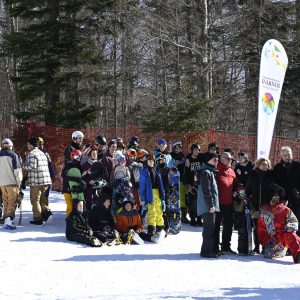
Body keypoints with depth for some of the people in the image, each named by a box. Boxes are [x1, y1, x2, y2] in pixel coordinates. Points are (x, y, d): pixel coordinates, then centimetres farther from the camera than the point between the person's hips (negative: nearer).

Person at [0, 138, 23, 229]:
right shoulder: (13, 155, -7)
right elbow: (17, 170, -8)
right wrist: (19, 182, 0)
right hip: (12, 182, -5)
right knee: (12, 203, -4)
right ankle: (9, 219, -18)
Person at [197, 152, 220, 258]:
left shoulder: (210, 172, 20)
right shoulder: (206, 172, -12)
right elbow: (206, 191, -18)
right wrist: (211, 205, -20)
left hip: (211, 206, 10)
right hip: (208, 206, -10)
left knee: (211, 227, 13)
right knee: (209, 227, -8)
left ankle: (212, 249, 19)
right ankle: (207, 251, -5)